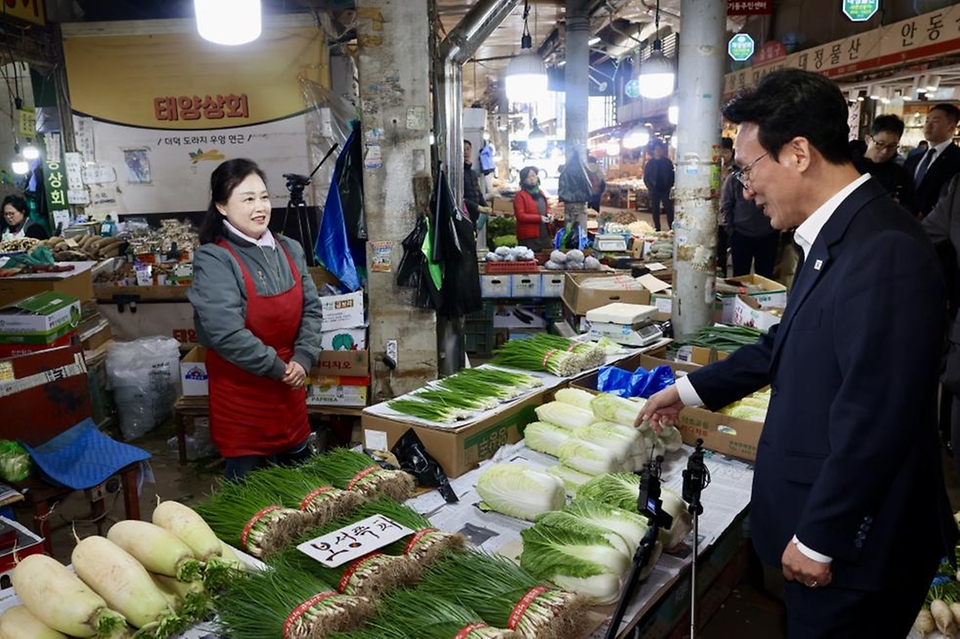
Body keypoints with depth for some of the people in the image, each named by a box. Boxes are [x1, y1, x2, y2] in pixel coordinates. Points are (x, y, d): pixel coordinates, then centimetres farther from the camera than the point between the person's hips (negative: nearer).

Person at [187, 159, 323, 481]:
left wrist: (302, 360, -11)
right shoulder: (214, 261, -17)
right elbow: (227, 334, -25)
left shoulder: (290, 250, 4)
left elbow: (311, 309, 3)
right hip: (241, 392, -6)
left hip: (289, 387, 6)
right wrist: (279, 368, -16)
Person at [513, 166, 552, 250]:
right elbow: (520, 216, -15)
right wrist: (539, 218, -20)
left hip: (545, 234, 8)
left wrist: (549, 214, 2)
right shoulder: (520, 195, -7)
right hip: (529, 236, -8)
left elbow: (547, 207, 27)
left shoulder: (540, 193, 17)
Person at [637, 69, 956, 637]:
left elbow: (873, 423, -27)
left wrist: (817, 539, -17)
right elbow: (790, 344, 15)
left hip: (852, 546, -9)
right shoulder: (839, 235, 5)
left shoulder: (884, 252, -27)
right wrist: (690, 390, 19)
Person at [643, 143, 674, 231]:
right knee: (655, 210, 2)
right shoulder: (650, 163, 6)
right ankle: (657, 229, 9)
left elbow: (672, 175, 7)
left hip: (666, 190, 0)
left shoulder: (667, 162, 6)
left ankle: (672, 228, -3)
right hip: (654, 190, 0)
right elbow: (646, 177, 6)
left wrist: (670, 186, -4)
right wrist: (649, 187, -4)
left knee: (669, 210, -5)